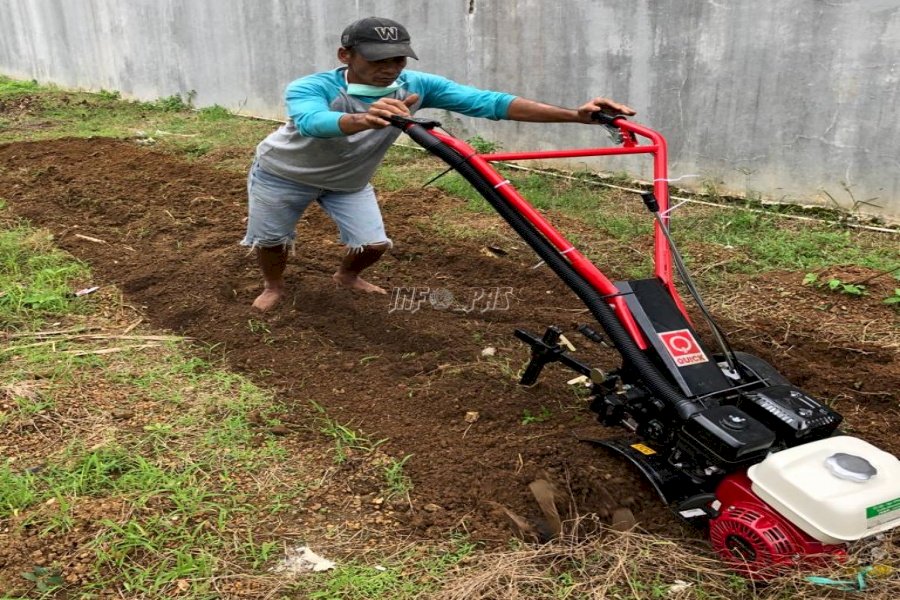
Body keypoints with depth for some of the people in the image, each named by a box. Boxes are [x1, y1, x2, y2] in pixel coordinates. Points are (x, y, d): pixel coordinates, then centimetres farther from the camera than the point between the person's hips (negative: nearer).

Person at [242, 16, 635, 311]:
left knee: (374, 244, 1)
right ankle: (273, 287, 42)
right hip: (282, 175, -3)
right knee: (270, 239, 9)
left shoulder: (416, 86, -28)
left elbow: (487, 102, -36)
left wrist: (575, 115, -45)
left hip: (348, 182, 3)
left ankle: (348, 276, 36)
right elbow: (313, 121, -60)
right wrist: (362, 119, -82)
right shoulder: (310, 88, -37)